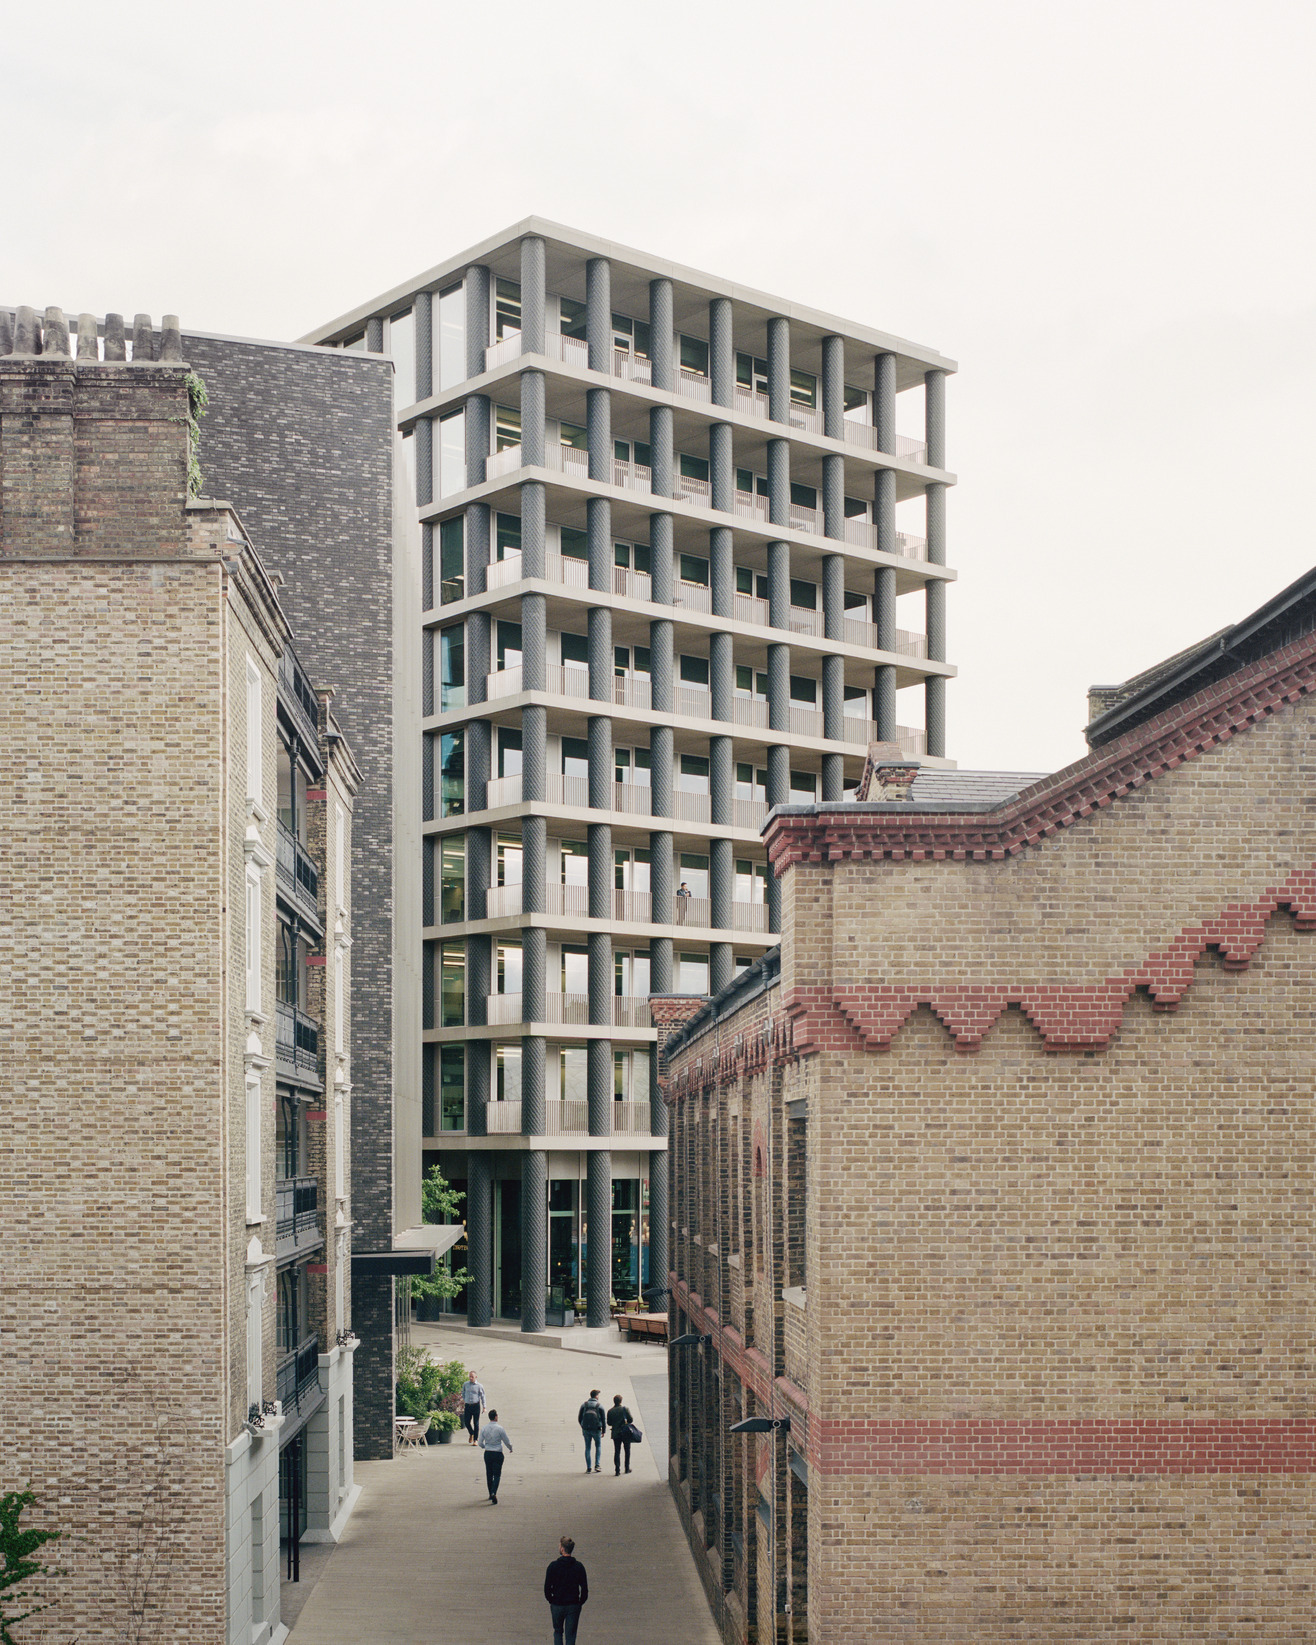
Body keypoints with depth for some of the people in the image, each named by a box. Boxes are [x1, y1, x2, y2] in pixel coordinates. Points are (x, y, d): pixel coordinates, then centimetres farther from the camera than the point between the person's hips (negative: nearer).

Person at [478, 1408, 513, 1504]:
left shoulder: (484, 1428, -2)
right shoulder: (500, 1428, -12)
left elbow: (480, 1443, 4)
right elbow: (507, 1442, -4)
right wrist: (511, 1448, 17)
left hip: (487, 1453, 3)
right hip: (497, 1453, -3)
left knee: (489, 1474, 16)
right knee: (497, 1475, -1)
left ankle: (491, 1494, 26)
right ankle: (493, 1493, -20)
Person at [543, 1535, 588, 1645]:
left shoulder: (553, 1566, -9)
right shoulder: (579, 1566, -4)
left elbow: (547, 1587, -6)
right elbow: (584, 1588, -3)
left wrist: (551, 1601, 9)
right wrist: (580, 1603, 10)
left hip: (557, 1606, -1)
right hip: (573, 1606, 1)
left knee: (558, 1632, 20)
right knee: (570, 1635, 6)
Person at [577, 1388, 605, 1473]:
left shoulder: (584, 1405, 2)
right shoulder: (599, 1406, -4)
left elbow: (579, 1418, 7)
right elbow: (603, 1419, -3)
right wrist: (603, 1431, 7)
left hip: (586, 1430, 2)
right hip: (596, 1430, -2)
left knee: (587, 1448, 10)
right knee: (598, 1446, 18)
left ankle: (588, 1468, 5)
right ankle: (596, 1465, 6)